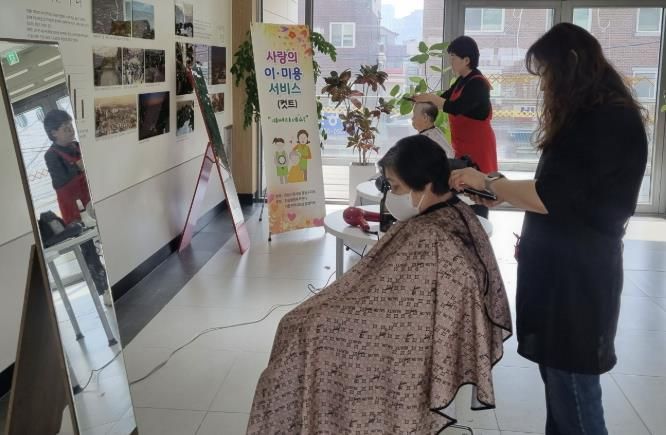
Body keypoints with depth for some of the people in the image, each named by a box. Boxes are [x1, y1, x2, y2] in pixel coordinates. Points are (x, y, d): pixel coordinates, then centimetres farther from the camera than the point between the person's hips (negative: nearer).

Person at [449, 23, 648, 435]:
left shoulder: (607, 121, -16)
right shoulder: (597, 116, 17)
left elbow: (551, 195, -20)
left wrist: (487, 181, -10)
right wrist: (536, 236, 18)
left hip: (576, 277, -10)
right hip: (564, 268, 10)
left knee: (573, 400, -2)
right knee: (559, 389, 15)